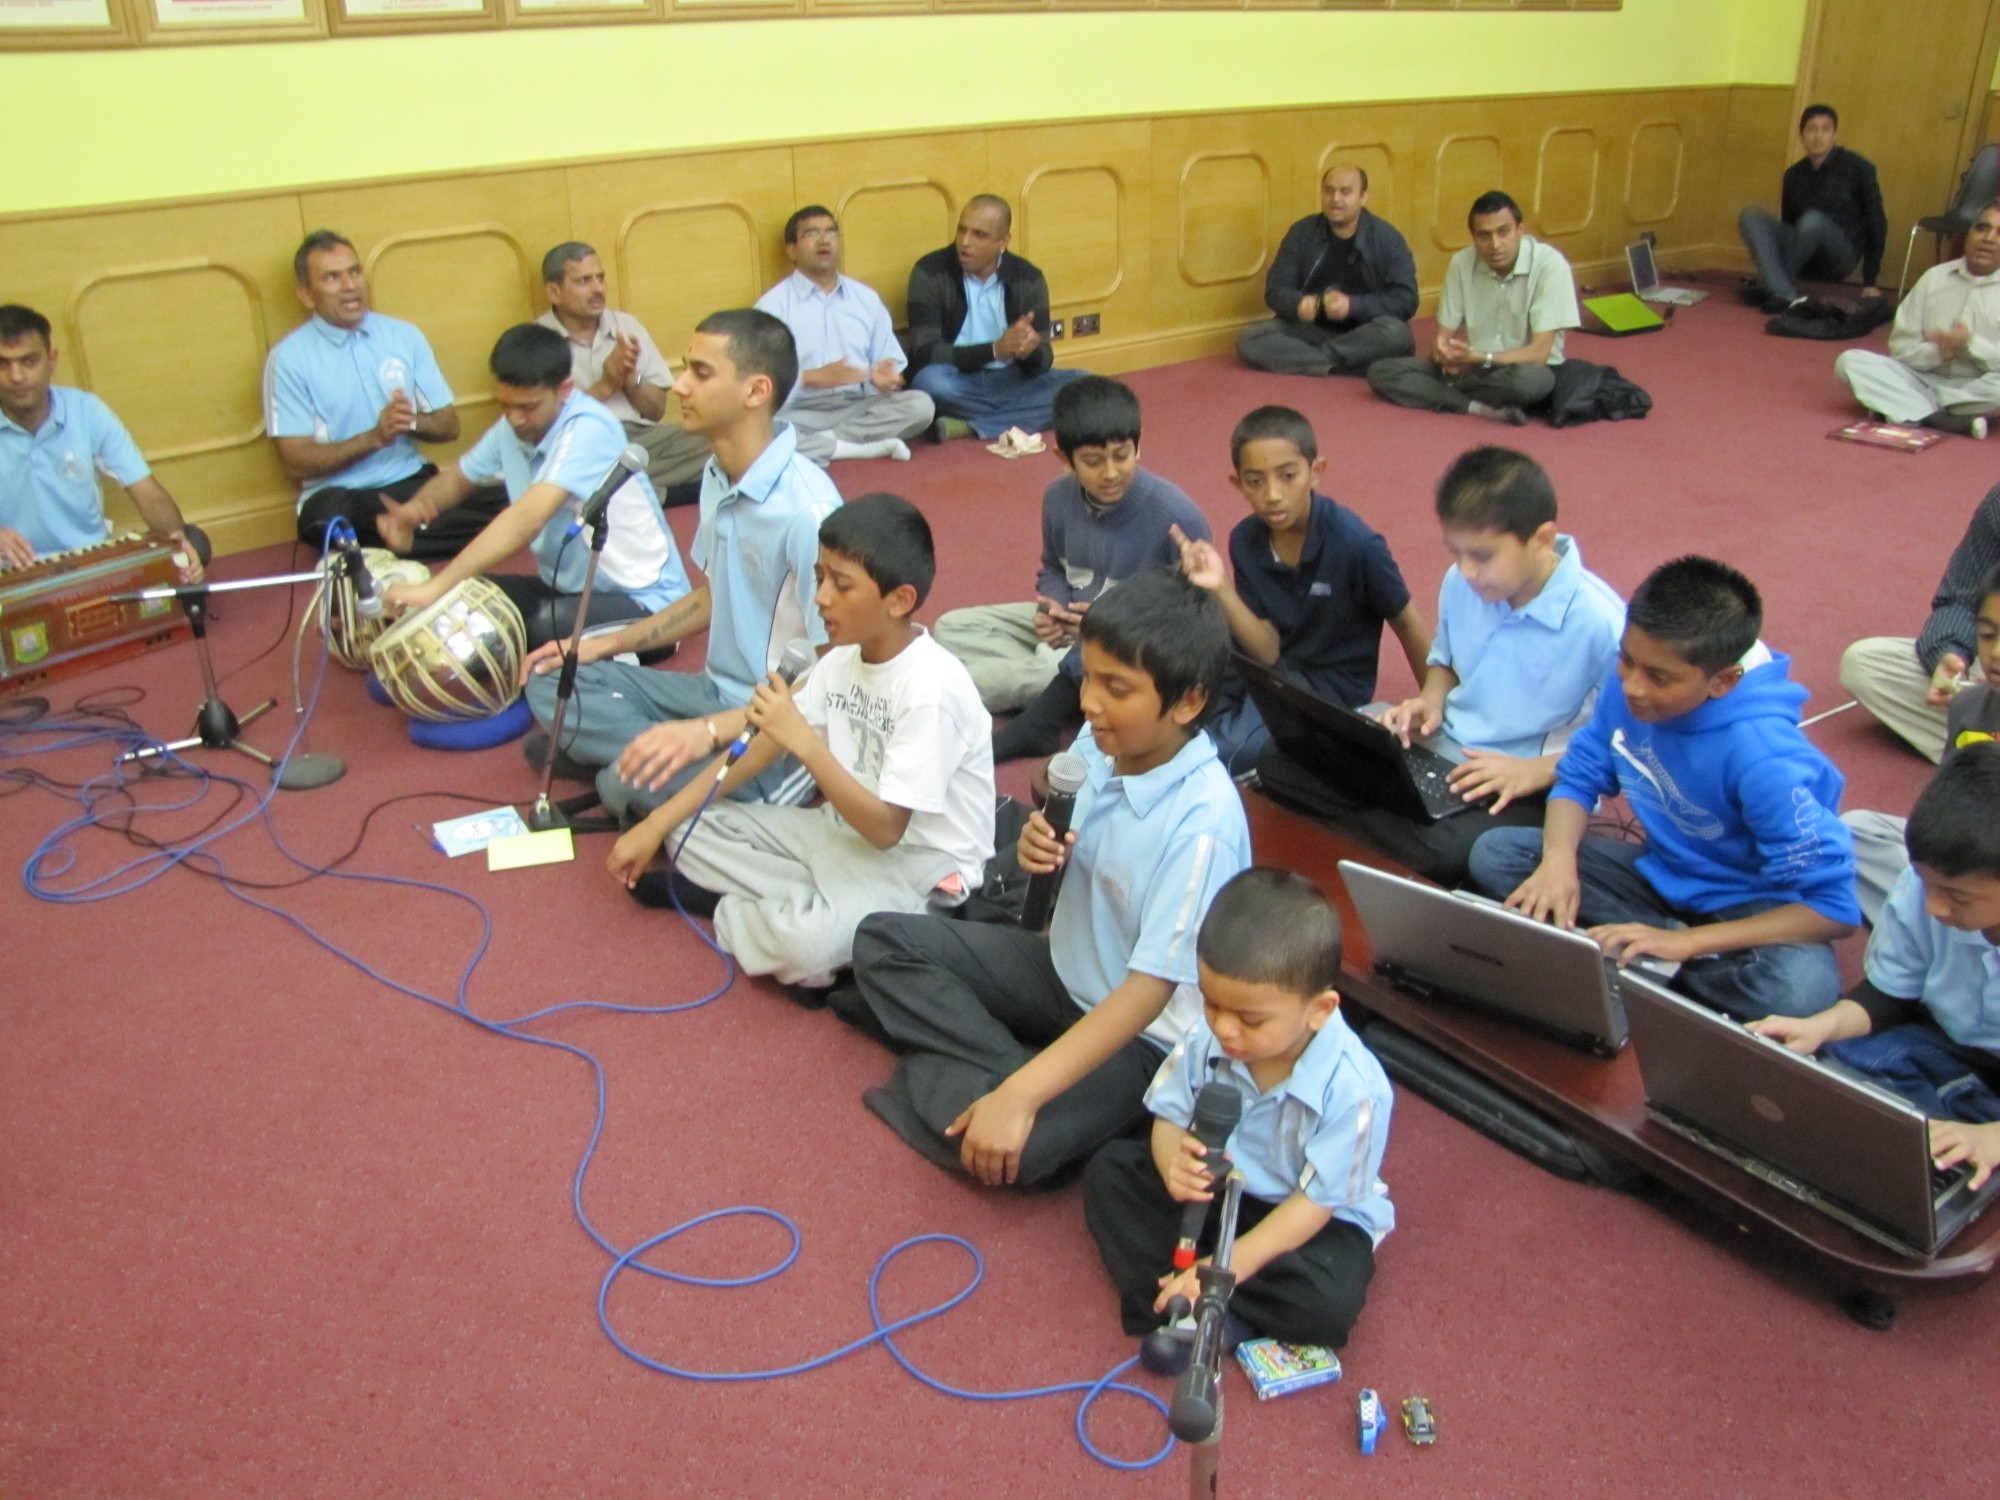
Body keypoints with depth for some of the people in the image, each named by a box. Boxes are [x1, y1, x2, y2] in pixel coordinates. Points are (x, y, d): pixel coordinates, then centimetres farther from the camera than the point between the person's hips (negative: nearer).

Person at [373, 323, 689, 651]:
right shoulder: (512, 427, 0)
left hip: (641, 597, -7)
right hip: (569, 587, 7)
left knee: (545, 626, -33)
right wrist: (412, 509, -7)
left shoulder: (588, 429, -24)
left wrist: (436, 587, -41)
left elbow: (528, 519, -36)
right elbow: (457, 477, 18)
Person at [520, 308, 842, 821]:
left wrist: (709, 731, -31)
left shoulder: (806, 509, -25)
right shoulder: (718, 475, 2)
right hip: (718, 691, 8)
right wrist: (603, 644, 13)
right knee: (553, 682, 3)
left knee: (635, 780, -31)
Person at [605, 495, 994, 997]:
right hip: (848, 827, 8)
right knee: (693, 833, 0)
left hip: (922, 859, -8)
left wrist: (805, 742, -32)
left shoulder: (930, 688, -25)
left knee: (807, 941, -35)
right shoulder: (844, 657, 0)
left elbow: (885, 828, -26)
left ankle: (729, 909, -5)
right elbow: (762, 743, 3)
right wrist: (657, 823, -1)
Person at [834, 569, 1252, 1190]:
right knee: (882, 939, 2)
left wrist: (1019, 1097, -34)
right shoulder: (1101, 743, -8)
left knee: (1009, 1151, -32)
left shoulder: (1202, 823, -29)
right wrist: (1038, 846, -15)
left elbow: (1149, 989, -30)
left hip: (1146, 1033, -8)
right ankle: (1009, 1068, -12)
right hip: (1065, 969, 8)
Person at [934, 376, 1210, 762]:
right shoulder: (1058, 498, -5)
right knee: (952, 629, -4)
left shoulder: (1177, 516, -22)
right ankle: (1065, 691, -17)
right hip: (1068, 627, 7)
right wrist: (1052, 609, -10)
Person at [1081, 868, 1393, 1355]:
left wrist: (1228, 1267, -31)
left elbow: (1315, 1201, -23)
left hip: (1321, 1219, -4)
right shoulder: (1206, 1040, -17)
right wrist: (1173, 1162, -32)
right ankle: (1174, 1300, -23)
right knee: (1109, 1170, -10)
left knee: (1329, 1302, -32)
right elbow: (1169, 1116, -6)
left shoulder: (1354, 1091, -29)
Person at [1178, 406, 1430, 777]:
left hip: (1332, 686, -5)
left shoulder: (1355, 544, -22)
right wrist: (1222, 589, -24)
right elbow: (1269, 652, -9)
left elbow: (1408, 624, -7)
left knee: (1220, 752, -28)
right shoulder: (1246, 541, -7)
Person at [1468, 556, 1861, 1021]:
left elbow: (1836, 907, -29)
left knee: (1801, 986, -39)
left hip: (1750, 906, -5)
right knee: (1494, 854, -11)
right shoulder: (1626, 689, -16)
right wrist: (1559, 858, -22)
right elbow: (1579, 777, 0)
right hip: (1662, 872, 6)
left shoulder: (1763, 756, -31)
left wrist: (1684, 942, -33)